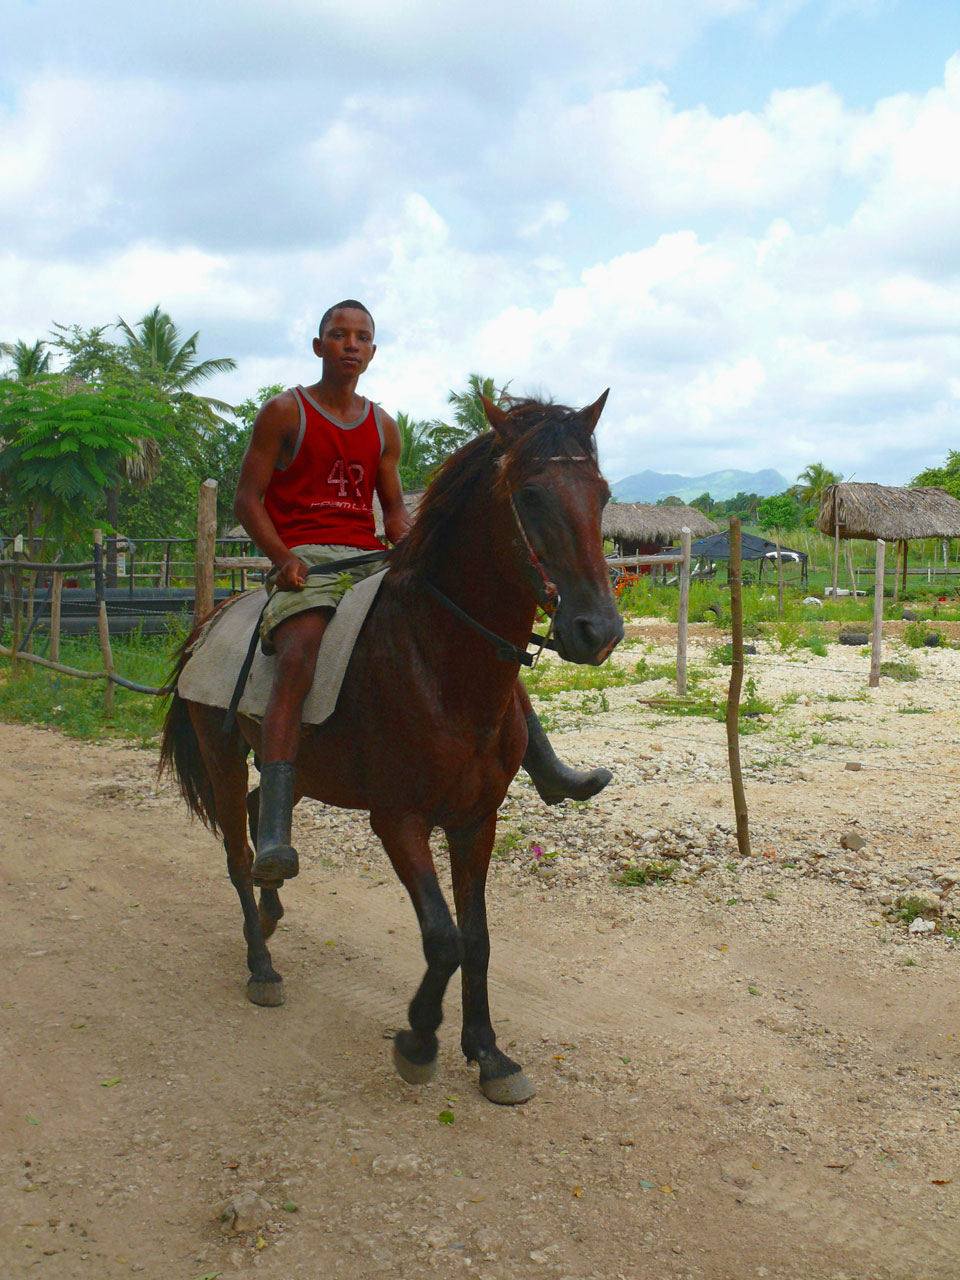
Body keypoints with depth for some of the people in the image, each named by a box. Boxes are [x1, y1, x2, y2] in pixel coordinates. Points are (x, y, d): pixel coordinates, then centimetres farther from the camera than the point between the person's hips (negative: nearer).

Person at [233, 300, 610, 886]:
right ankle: (273, 836, -44)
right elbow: (247, 500, 0)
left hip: (372, 560, 6)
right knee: (299, 657, -35)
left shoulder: (383, 427, 17)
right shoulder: (284, 413, 3)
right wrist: (283, 557, -17)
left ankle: (547, 770, 3)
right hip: (306, 562, -5)